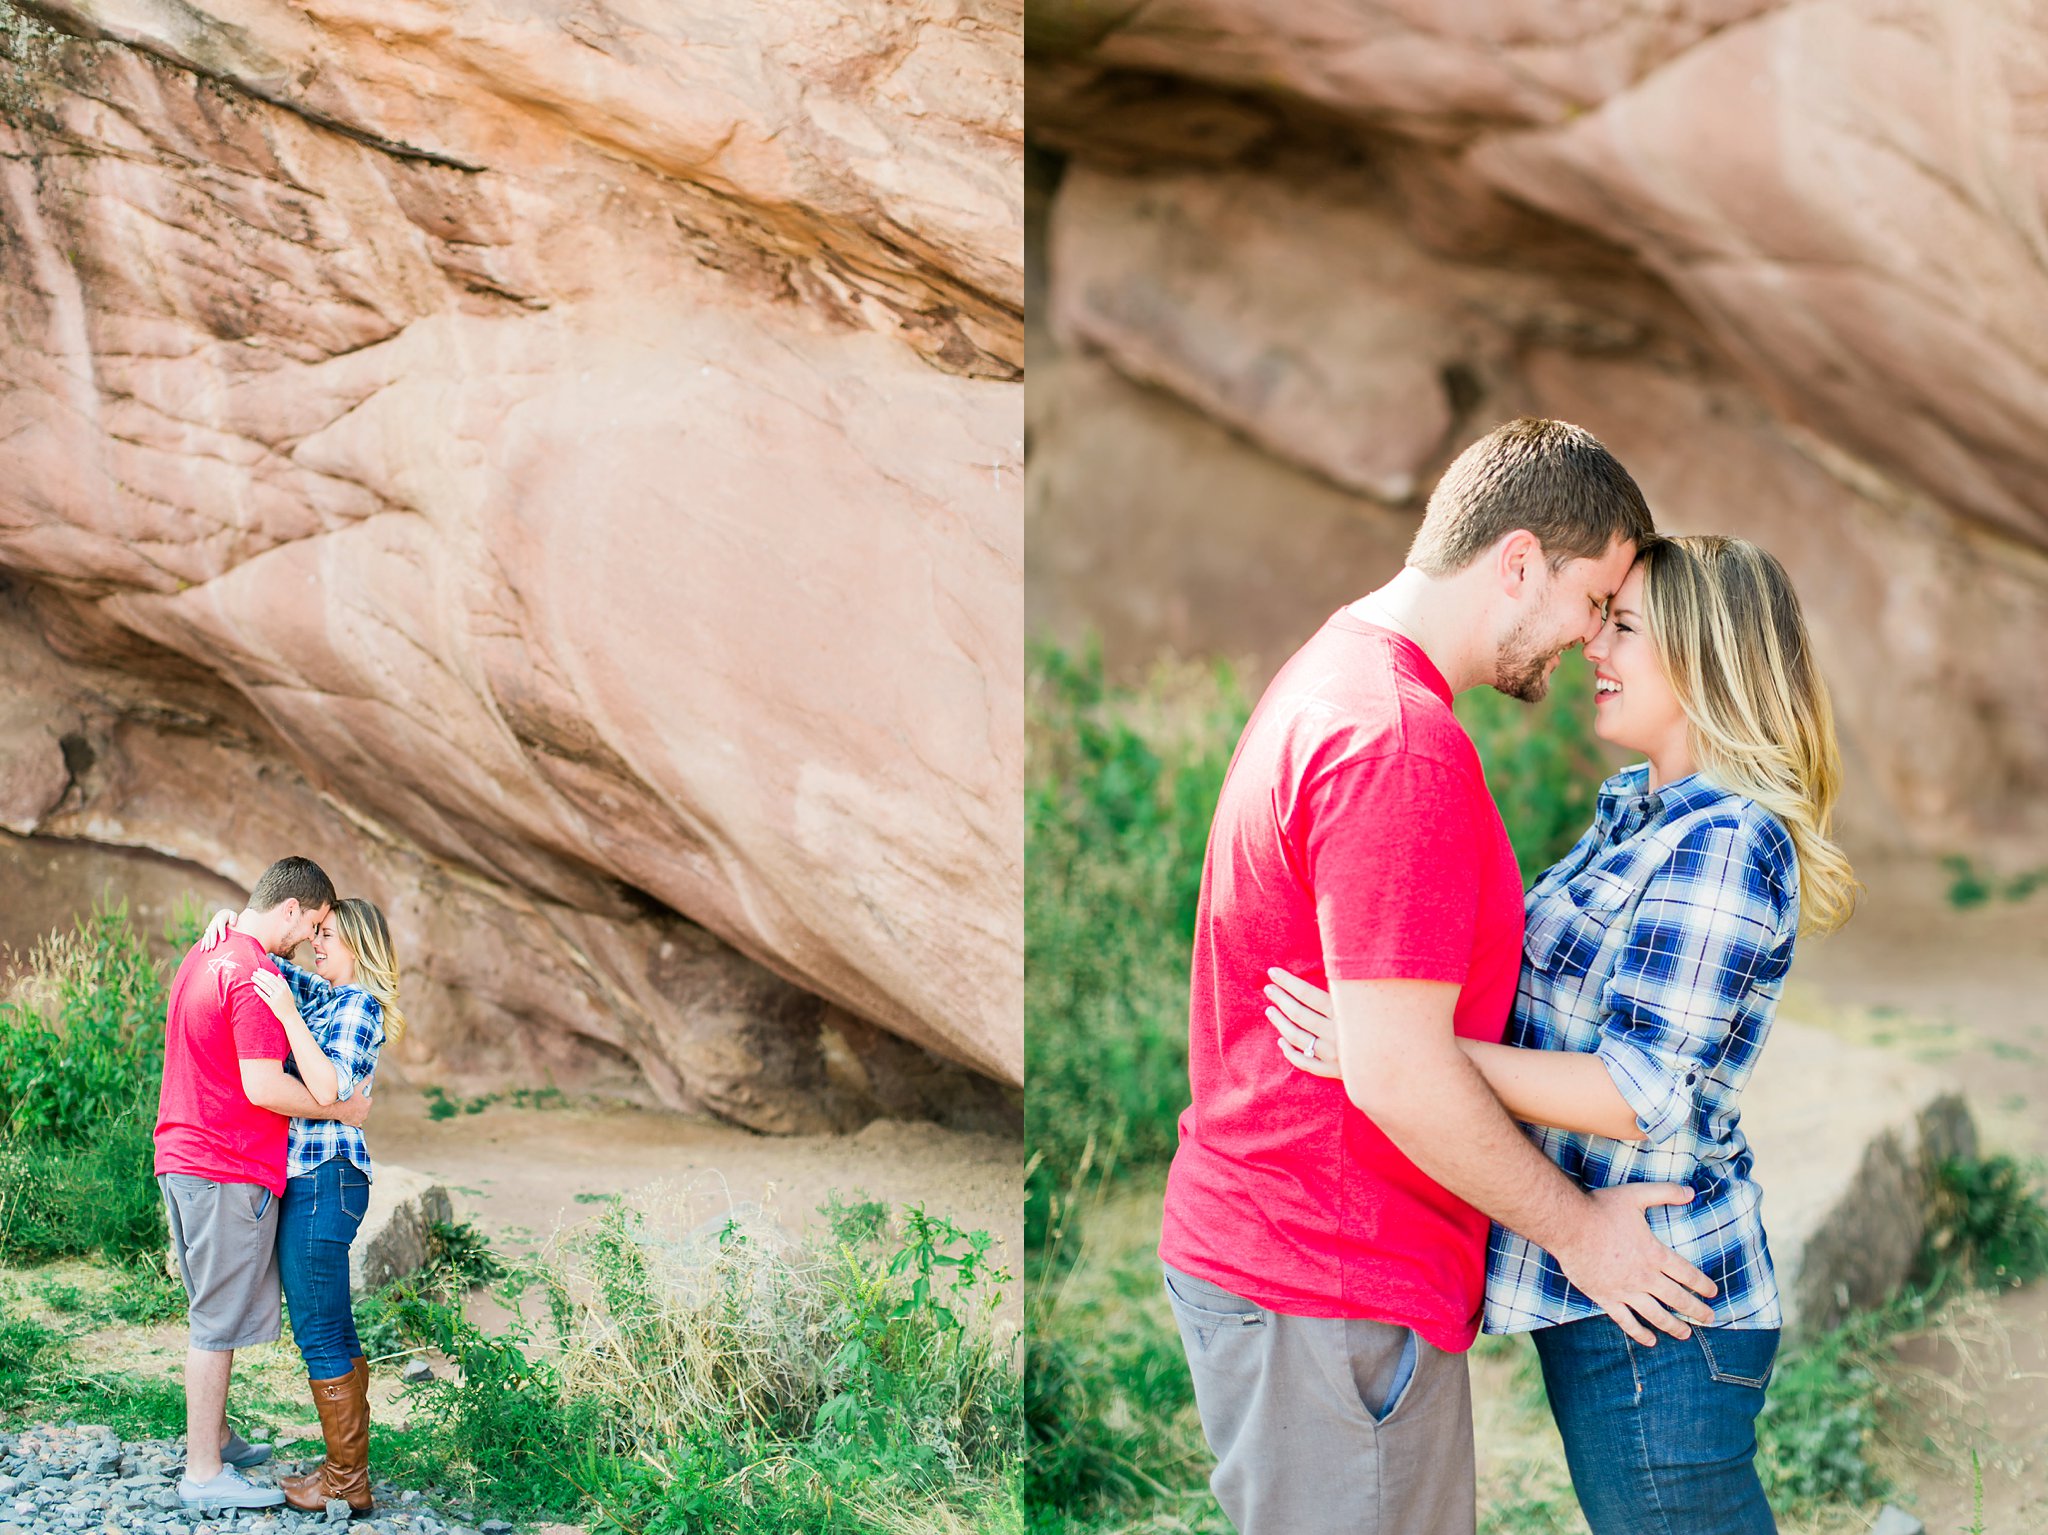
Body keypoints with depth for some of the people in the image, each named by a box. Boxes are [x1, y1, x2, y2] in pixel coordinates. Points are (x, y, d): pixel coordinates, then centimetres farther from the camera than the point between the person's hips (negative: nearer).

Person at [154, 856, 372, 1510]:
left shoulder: (201, 958, 13)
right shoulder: (254, 974, -18)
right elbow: (263, 1087, -22)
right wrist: (342, 1109, -11)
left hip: (183, 1159, 10)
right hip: (230, 1170, -10)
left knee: (215, 1312, 20)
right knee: (218, 1321, -3)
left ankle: (215, 1438, 31)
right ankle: (203, 1474, 2)